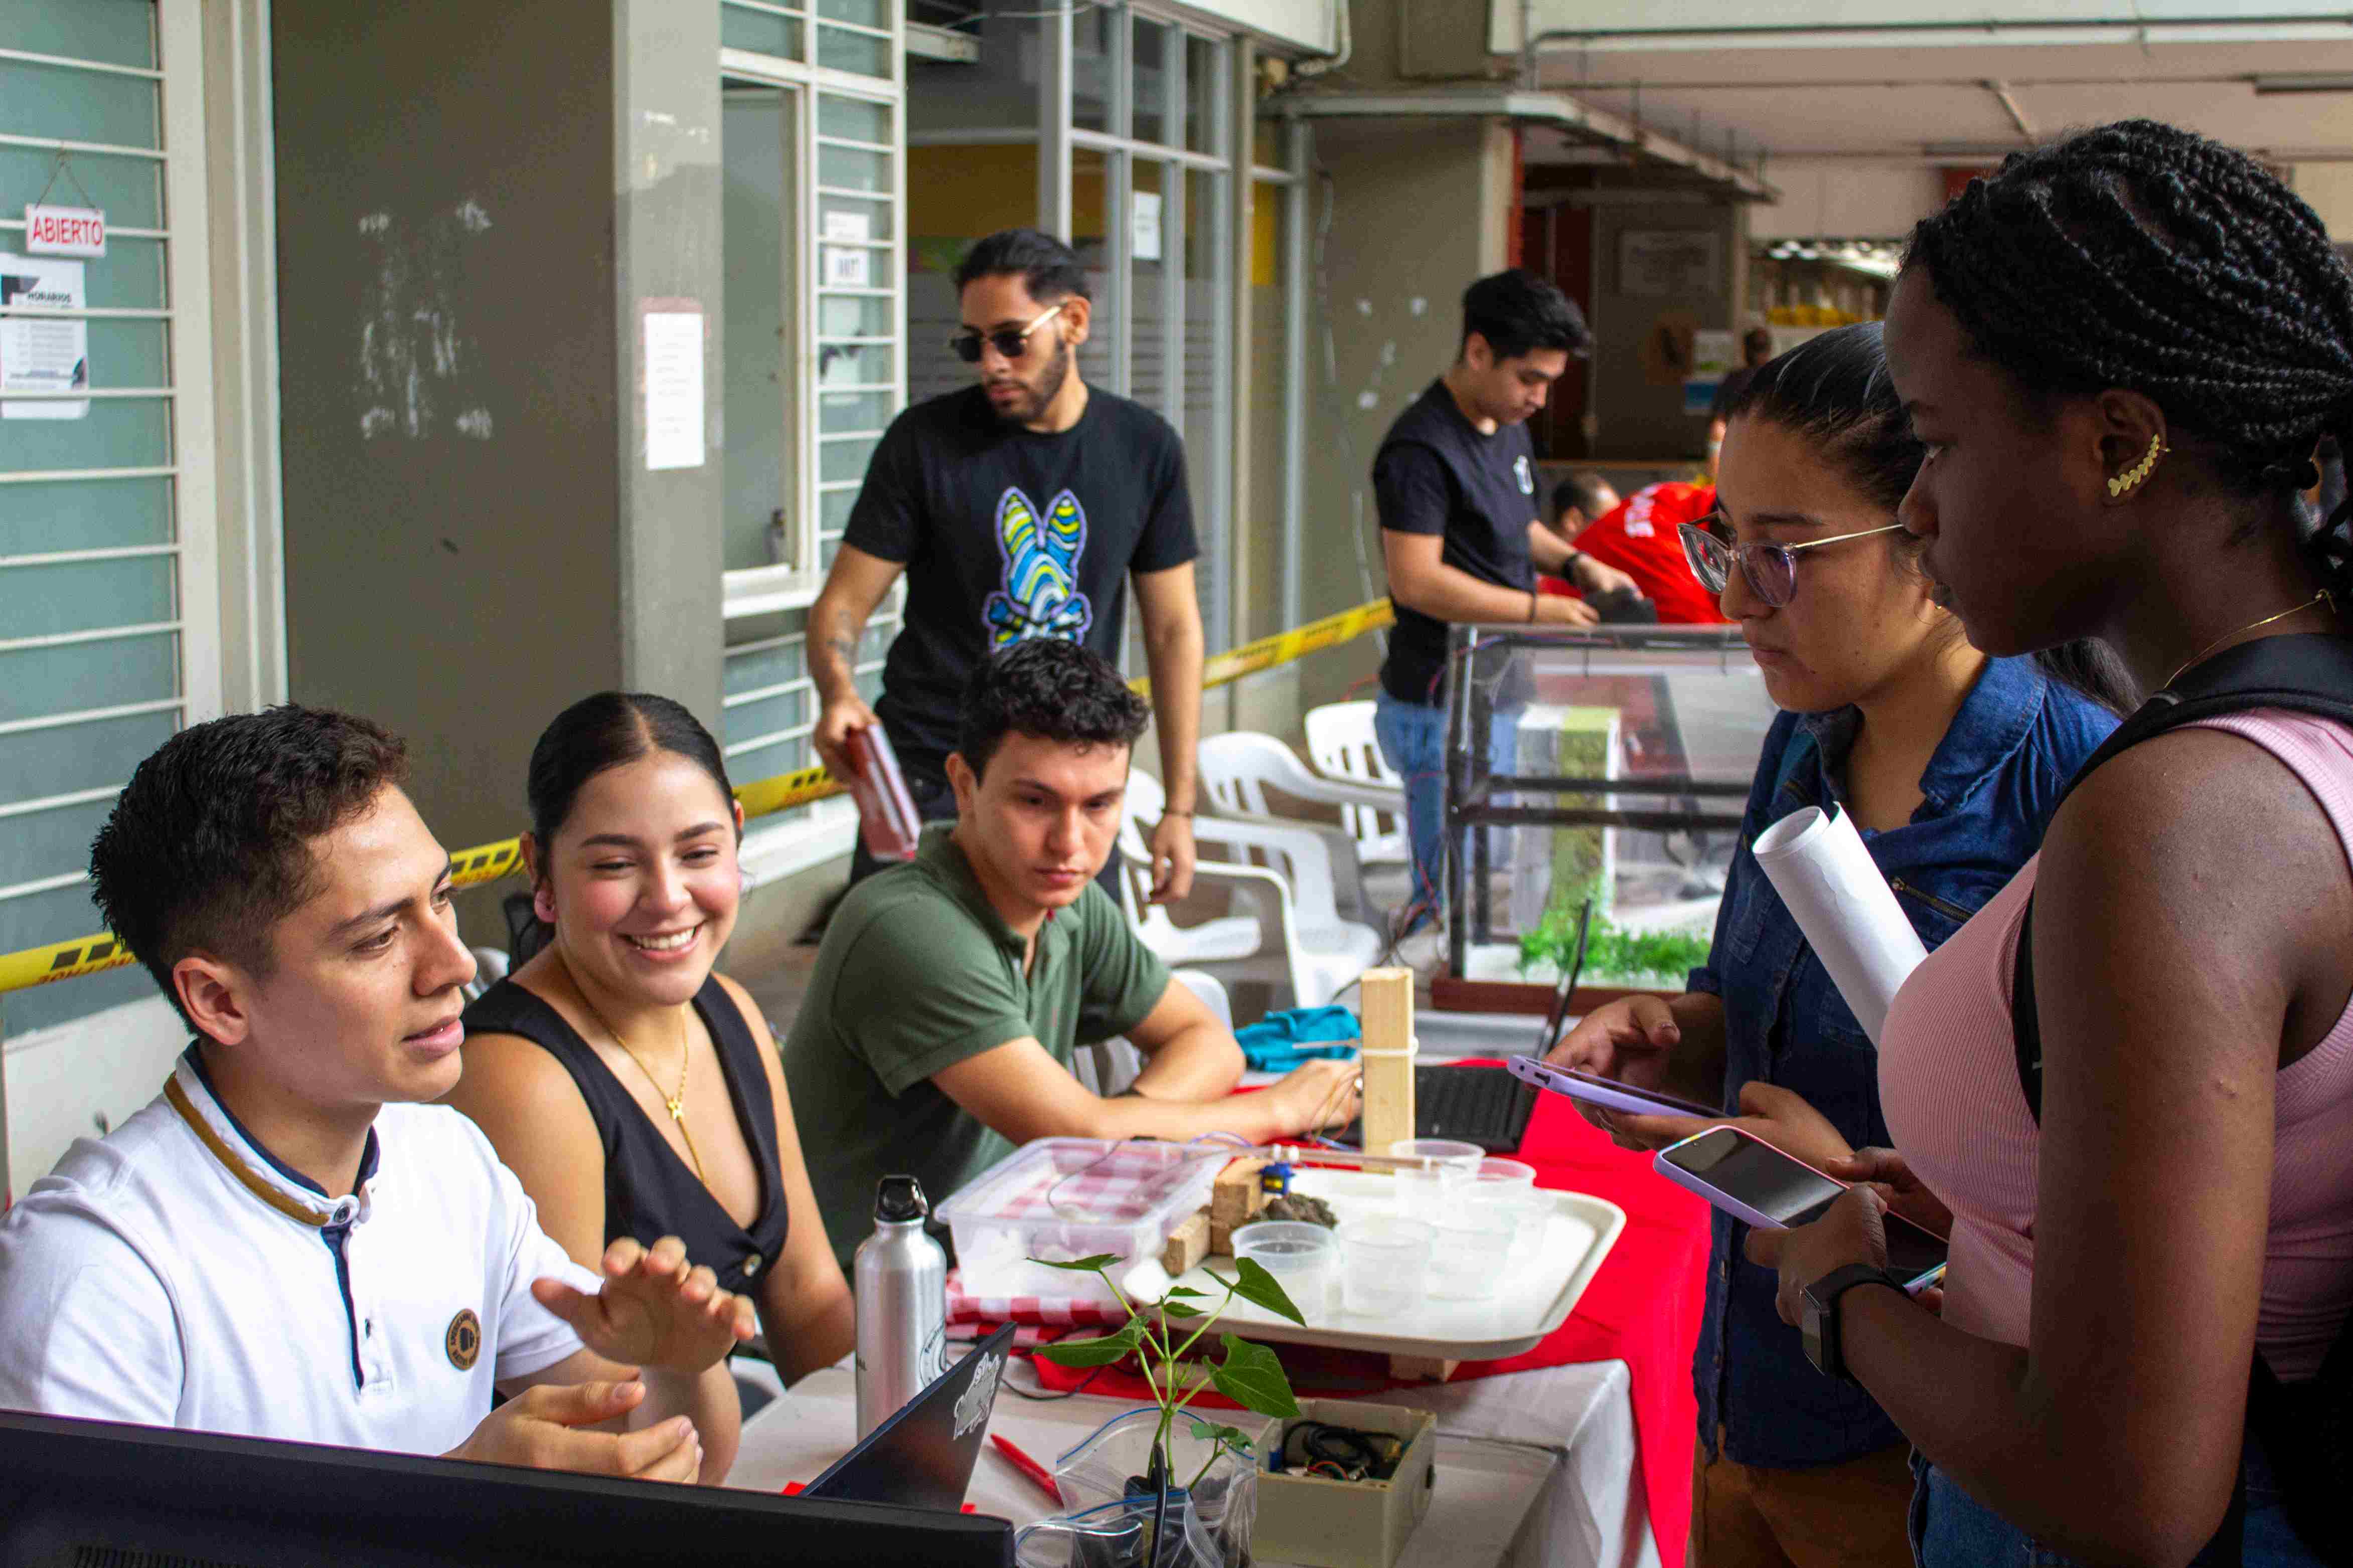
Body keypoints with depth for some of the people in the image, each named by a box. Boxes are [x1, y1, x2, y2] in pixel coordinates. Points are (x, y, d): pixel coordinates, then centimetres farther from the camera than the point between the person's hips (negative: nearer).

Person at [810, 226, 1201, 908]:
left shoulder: (1145, 449, 4)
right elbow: (843, 602, -3)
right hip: (926, 780, -2)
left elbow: (1173, 629, 8)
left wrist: (1180, 806, 5)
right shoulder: (925, 441, -3)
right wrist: (837, 692, -26)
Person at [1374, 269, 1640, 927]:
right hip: (1442, 707, -10)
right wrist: (1537, 611, -19)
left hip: (1498, 698, 10)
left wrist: (1575, 563, 8)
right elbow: (1416, 581, -23)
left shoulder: (1509, 428, 13)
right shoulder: (1422, 449, -18)